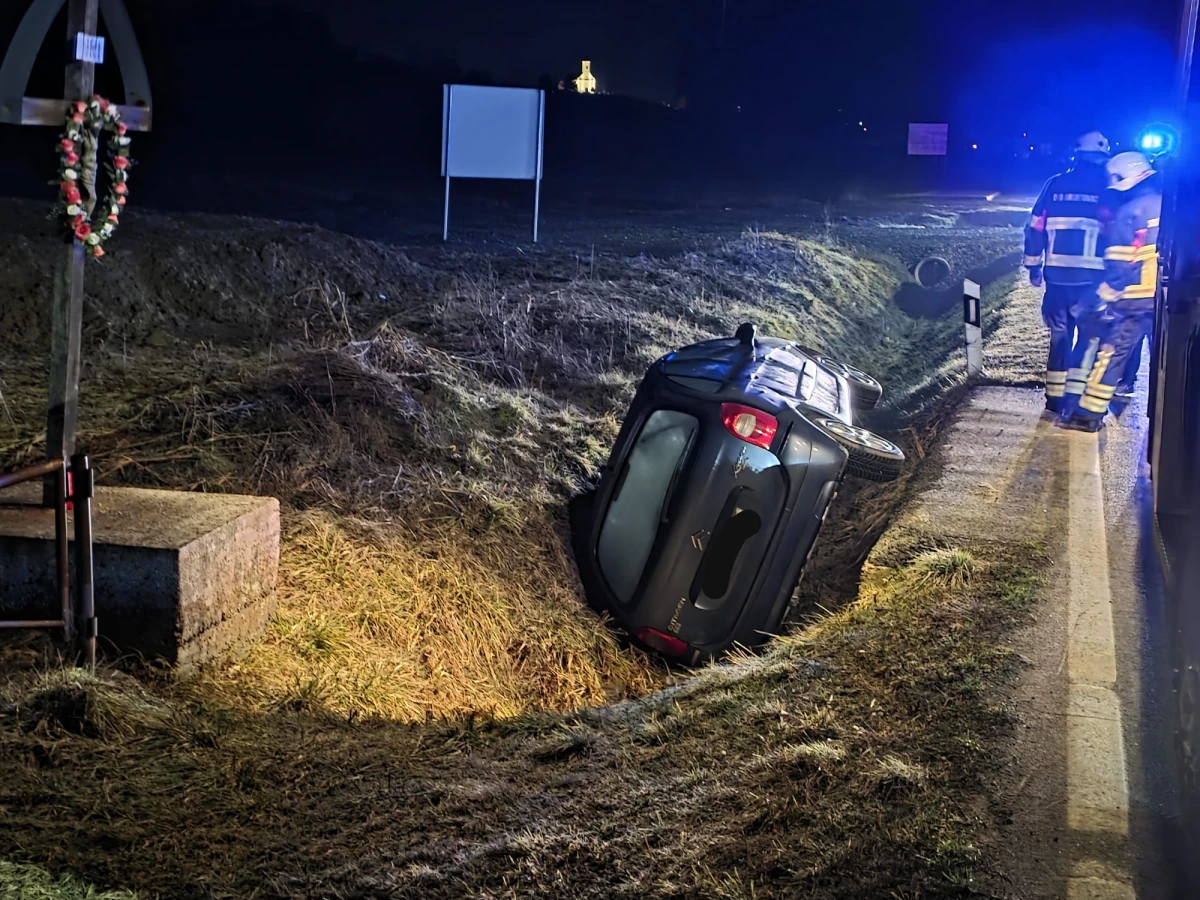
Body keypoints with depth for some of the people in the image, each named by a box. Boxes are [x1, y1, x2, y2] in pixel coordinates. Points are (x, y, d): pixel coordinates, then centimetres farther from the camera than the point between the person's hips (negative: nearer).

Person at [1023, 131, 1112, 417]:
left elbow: (1035, 229, 5)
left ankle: (1055, 400, 14)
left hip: (1057, 276, 2)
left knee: (1059, 337, 12)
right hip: (1093, 277, -2)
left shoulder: (1055, 185, 5)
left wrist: (1033, 266, 13)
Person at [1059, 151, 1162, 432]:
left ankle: (1087, 413, 5)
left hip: (1135, 298, -5)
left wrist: (1105, 297, -8)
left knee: (1110, 354, 4)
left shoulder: (1128, 212, -11)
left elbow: (1119, 264, -14)